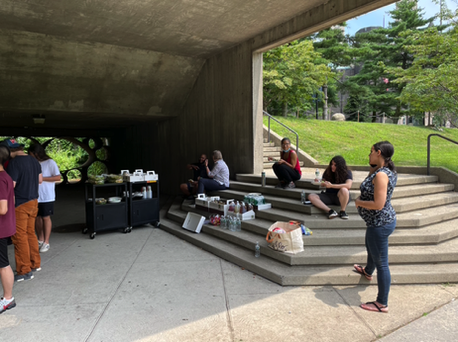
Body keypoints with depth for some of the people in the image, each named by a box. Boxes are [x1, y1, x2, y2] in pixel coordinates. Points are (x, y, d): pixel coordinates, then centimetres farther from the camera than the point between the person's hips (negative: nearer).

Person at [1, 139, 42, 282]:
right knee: (30, 233, 18)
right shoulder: (33, 160, 6)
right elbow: (40, 180, 15)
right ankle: (35, 264, 27)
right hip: (33, 201, 8)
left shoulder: (14, 163, -18)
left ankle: (25, 271, 9)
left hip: (20, 204, -8)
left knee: (20, 237, 2)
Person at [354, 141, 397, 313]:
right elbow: (370, 182, 20)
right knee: (371, 249, 35)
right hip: (379, 221, 11)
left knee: (381, 263, 1)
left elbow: (378, 204, -31)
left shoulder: (381, 174, -26)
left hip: (380, 223, -11)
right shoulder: (386, 171, 4)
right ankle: (368, 271, 64)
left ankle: (382, 304, 15)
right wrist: (373, 166, 5)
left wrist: (359, 202, -16)